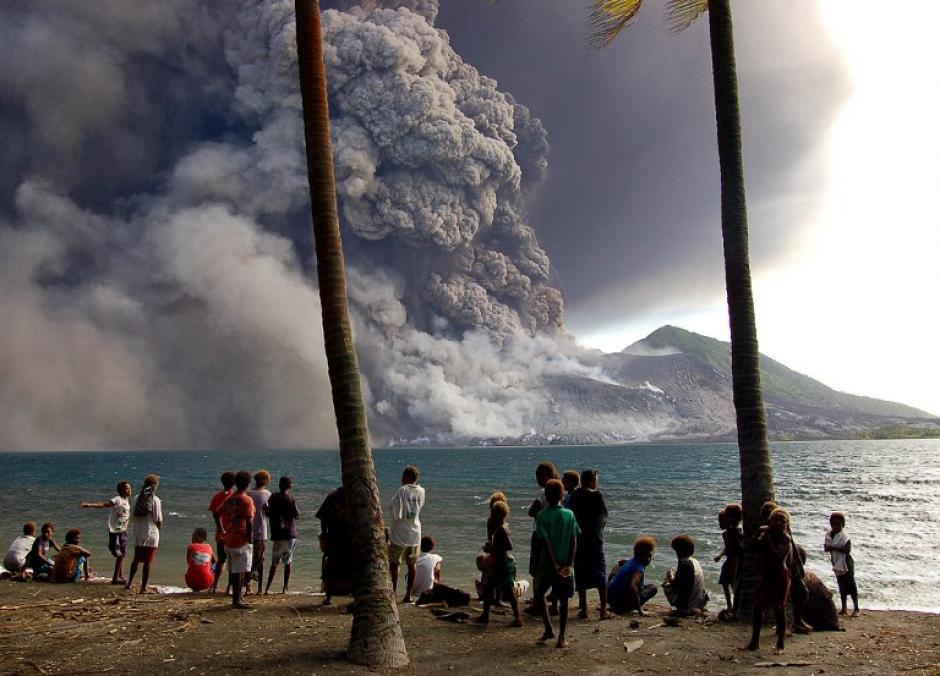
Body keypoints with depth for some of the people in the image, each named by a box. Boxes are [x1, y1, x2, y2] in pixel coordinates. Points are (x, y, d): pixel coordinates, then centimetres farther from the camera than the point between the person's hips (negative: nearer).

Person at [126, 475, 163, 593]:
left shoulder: (137, 498, 0)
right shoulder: (155, 500, -13)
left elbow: (133, 517, 5)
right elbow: (158, 520, -12)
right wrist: (159, 526, 8)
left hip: (138, 534, 4)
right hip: (151, 535, -4)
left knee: (136, 560, 22)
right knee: (147, 562, 4)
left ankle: (130, 582, 28)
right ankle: (144, 587, 9)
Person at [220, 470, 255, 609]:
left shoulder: (229, 498, 9)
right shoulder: (247, 500, -12)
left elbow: (218, 514, 11)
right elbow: (249, 522, -18)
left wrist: (223, 531, 16)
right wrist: (250, 539, -11)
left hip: (229, 539, 7)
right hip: (241, 540, -7)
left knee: (234, 570, 14)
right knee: (240, 571, -3)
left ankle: (237, 598, 22)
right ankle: (237, 600, -2)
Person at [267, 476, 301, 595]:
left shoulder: (273, 498, 1)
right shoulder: (291, 498, -5)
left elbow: (268, 514, 8)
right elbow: (297, 515, -4)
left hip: (277, 535, 1)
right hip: (290, 534, -1)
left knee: (274, 563, 8)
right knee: (288, 562, 7)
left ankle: (267, 588, 0)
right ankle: (285, 588, 5)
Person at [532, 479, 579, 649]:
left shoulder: (542, 516, -10)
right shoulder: (570, 515, -2)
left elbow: (545, 542, -15)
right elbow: (574, 541, -5)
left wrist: (554, 564, -12)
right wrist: (569, 564, -6)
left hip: (547, 564, -2)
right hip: (566, 565, 2)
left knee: (538, 593, 20)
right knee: (563, 601, 10)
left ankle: (549, 629, 15)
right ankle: (561, 638, 9)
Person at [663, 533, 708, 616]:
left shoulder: (684, 562, -15)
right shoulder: (696, 562, 9)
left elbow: (677, 583, -16)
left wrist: (670, 578, 3)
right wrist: (674, 578, 20)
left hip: (689, 603, -8)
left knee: (666, 585, 4)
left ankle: (683, 610, -2)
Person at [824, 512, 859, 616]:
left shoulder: (844, 537, -15)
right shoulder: (829, 535, 4)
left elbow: (847, 549, -29)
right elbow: (826, 548, 8)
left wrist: (833, 547, -33)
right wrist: (827, 548, -16)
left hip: (846, 564, -6)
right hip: (837, 564, 6)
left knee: (851, 586, -3)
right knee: (841, 586, 14)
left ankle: (856, 609, 2)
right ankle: (844, 608, 22)